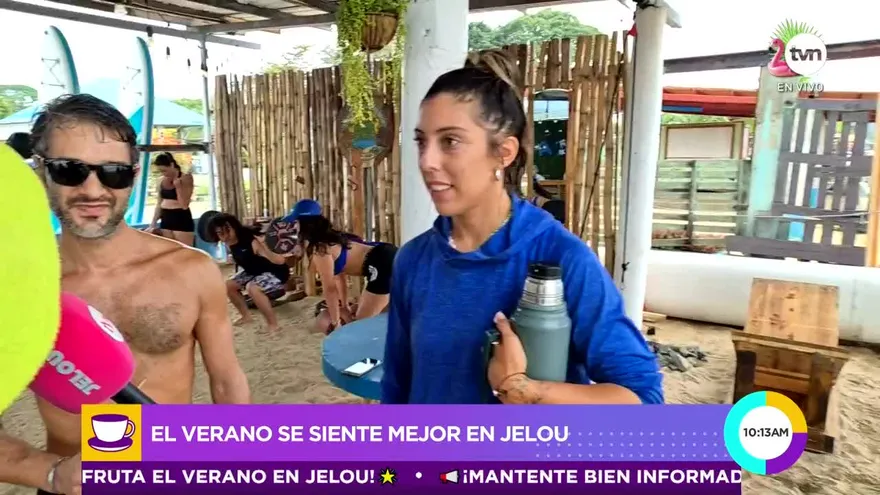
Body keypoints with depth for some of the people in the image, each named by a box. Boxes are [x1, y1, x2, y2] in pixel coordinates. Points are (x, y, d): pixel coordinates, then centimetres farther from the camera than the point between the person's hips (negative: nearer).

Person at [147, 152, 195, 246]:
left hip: (182, 220, -6)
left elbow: (184, 205, -12)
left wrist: (178, 186, -18)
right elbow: (159, 205, 15)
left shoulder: (185, 178, -7)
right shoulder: (161, 182, 9)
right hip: (166, 220, 6)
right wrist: (153, 224, 10)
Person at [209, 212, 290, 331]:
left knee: (252, 288, -33)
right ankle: (246, 316, 25)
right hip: (254, 272, 9)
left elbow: (280, 261, -42)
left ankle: (273, 323, -16)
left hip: (275, 272, -9)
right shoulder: (230, 243, -9)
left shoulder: (252, 242, -35)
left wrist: (264, 248, -56)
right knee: (229, 285, 6)